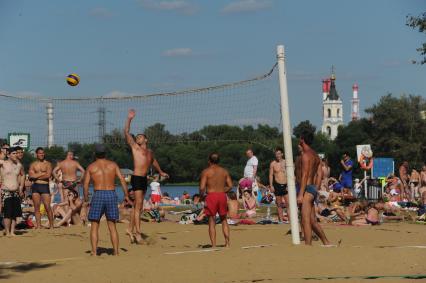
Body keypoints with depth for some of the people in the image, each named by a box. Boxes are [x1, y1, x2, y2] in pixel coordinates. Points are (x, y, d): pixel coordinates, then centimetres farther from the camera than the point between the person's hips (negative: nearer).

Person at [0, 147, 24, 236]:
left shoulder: (19, 165, 11)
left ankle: (12, 232, 11)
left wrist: (21, 189, 17)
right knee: (7, 213, -9)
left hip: (16, 192, 5)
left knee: (15, 214, 4)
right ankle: (7, 232, -4)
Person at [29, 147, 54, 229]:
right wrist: (42, 173, -5)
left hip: (45, 186, -3)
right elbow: (31, 175, -3)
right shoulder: (33, 164, 11)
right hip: (35, 186, 3)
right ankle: (38, 224, 5)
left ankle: (51, 224, 0)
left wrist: (36, 176, -5)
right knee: (36, 207, 1)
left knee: (47, 207, -8)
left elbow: (48, 175, -10)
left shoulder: (47, 164, 4)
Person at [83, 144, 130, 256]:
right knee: (112, 226, 9)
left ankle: (94, 252, -2)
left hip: (98, 195, -2)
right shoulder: (113, 165, 9)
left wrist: (86, 200, 8)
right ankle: (116, 252, 4)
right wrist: (126, 195, 0)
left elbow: (85, 185, -1)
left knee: (94, 226, 5)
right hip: (111, 194, 2)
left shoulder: (91, 167, 5)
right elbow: (122, 180, -1)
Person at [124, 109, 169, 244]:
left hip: (144, 179, 7)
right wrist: (129, 119, -13)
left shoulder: (149, 152, 20)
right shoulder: (135, 147, 3)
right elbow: (127, 133, -6)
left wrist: (160, 172, 52)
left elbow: (154, 161, 40)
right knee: (138, 205, -12)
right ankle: (138, 232, -15)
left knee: (138, 206, 10)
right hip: (137, 178, -7)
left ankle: (130, 229, 19)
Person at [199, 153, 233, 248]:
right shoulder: (224, 171, 8)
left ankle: (214, 245, -4)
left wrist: (201, 195, 8)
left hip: (211, 196, -3)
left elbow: (202, 187, -10)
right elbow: (230, 186, 6)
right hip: (222, 196, 3)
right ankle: (227, 242, 10)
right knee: (224, 220, 17)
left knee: (212, 222, 1)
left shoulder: (206, 171, -3)